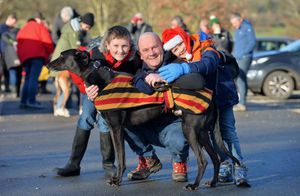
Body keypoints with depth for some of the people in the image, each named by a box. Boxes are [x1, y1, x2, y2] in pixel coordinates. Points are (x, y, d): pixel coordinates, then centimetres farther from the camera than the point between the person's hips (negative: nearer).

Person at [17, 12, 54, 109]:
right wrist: (50, 52, 10)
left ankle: (23, 101, 7)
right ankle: (32, 101, -20)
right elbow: (47, 41, -4)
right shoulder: (40, 26, 9)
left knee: (28, 78, 12)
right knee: (34, 77, -12)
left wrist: (21, 57, 16)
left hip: (25, 57, 6)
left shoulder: (22, 30, 26)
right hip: (37, 55, -6)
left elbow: (19, 43, 17)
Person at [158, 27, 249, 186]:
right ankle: (224, 166, 13)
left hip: (222, 97, -5)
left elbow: (207, 65, -46)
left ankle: (239, 168, -17)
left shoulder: (207, 51, -24)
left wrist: (183, 69, -63)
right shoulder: (181, 61, -2)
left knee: (228, 132, -15)